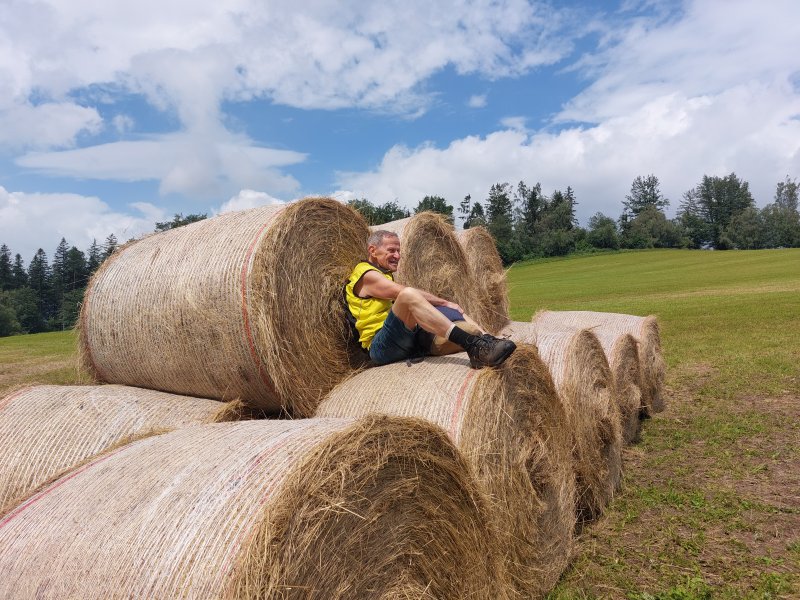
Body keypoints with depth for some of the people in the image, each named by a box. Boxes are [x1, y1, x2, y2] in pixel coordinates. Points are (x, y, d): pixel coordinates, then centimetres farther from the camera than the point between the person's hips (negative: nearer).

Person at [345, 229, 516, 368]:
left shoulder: (384, 275, 29)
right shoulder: (366, 275, -1)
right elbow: (407, 293, -13)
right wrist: (445, 303, -9)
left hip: (409, 342, 9)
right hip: (380, 346, -9)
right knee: (408, 295, -33)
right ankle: (471, 345, -44)